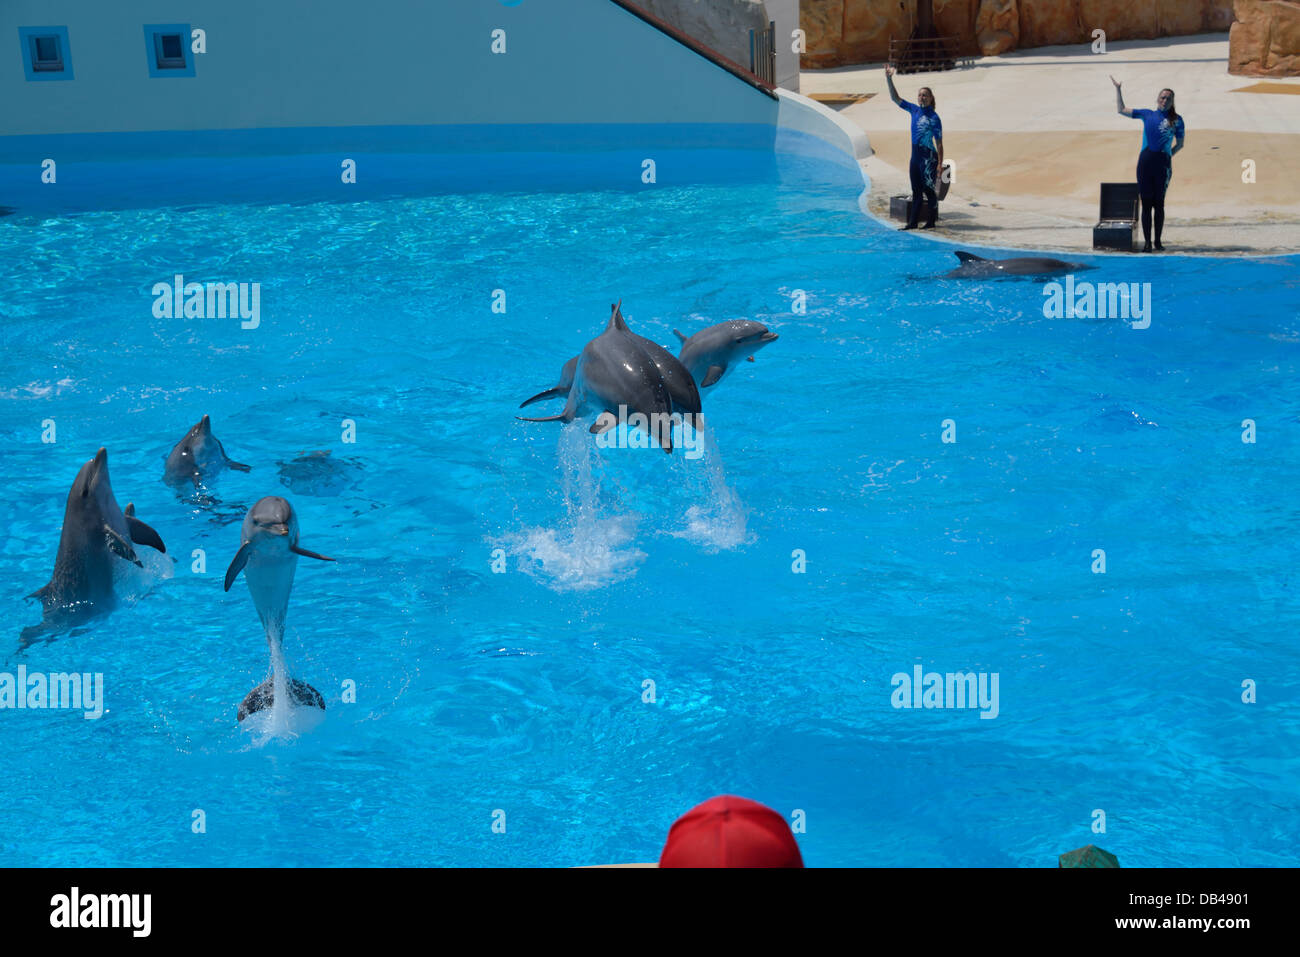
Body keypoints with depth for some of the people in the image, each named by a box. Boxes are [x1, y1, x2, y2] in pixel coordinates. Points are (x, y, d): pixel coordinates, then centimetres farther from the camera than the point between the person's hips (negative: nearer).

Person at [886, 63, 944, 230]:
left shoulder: (934, 118, -9)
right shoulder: (914, 110, 8)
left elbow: (939, 143, -9)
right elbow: (895, 98, 9)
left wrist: (940, 164, -13)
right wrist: (889, 79, -2)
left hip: (929, 157, -7)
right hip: (915, 155, 7)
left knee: (929, 190, -3)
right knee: (916, 191, 9)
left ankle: (931, 221, 5)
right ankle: (913, 222, 12)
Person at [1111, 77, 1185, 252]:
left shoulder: (1176, 120, 7)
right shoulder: (1147, 114, 11)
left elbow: (1179, 144, 13)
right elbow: (1121, 110, 15)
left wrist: (1167, 155, 1)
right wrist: (1118, 89, 13)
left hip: (1163, 162, -1)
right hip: (1145, 159, 1)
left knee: (1159, 203, 5)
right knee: (1146, 203, 2)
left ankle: (1158, 241, 13)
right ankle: (1147, 241, 5)